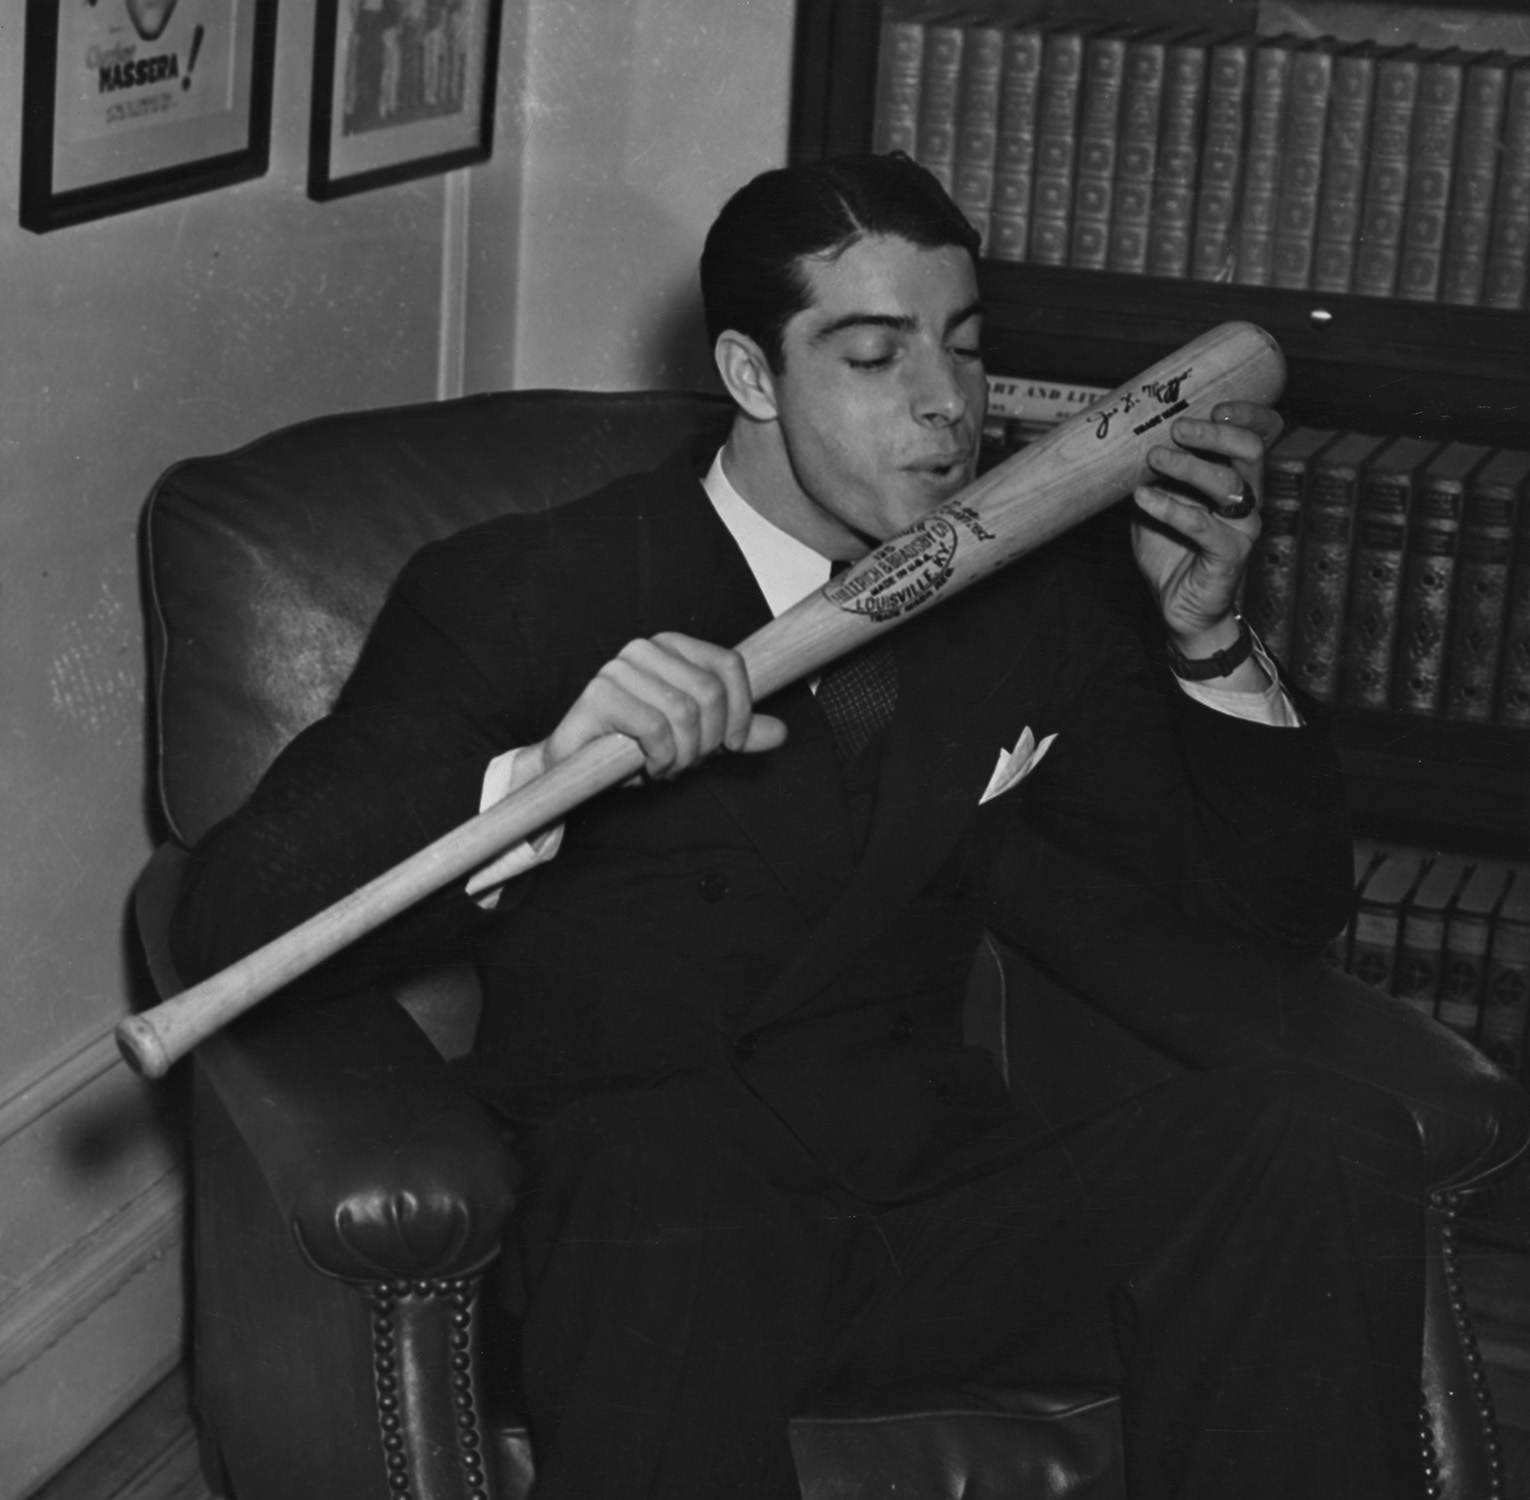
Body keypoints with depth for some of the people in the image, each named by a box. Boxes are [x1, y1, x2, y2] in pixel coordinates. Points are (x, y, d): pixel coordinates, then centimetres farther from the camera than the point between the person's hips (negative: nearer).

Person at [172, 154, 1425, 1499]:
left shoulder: (1035, 596, 12)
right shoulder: (527, 593, -2)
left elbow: (1284, 906, 17)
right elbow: (235, 921, -11)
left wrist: (1204, 641, -1)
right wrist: (538, 774, -28)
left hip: (939, 1187, 5)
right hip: (653, 1198, -4)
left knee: (1326, 1146, -24)